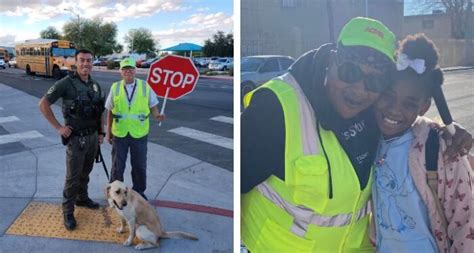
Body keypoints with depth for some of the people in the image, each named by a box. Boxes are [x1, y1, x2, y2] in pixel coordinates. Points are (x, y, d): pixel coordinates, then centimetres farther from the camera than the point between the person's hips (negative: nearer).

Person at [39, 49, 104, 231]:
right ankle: (68, 212, 13)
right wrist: (58, 127, -14)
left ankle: (82, 198, 38)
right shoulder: (66, 83, -14)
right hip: (76, 138, -6)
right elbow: (43, 104, -14)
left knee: (86, 172, 19)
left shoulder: (95, 85, 6)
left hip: (92, 136, 6)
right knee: (73, 176, 0)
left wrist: (100, 132, 12)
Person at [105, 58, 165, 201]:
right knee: (117, 165, 13)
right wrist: (108, 132, 7)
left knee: (139, 165, 13)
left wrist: (157, 115, -18)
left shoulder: (145, 86, -3)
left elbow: (152, 105, 4)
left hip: (139, 134, 0)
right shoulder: (115, 87, -1)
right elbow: (110, 111, 5)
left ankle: (139, 191, 32)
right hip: (119, 133, 0)